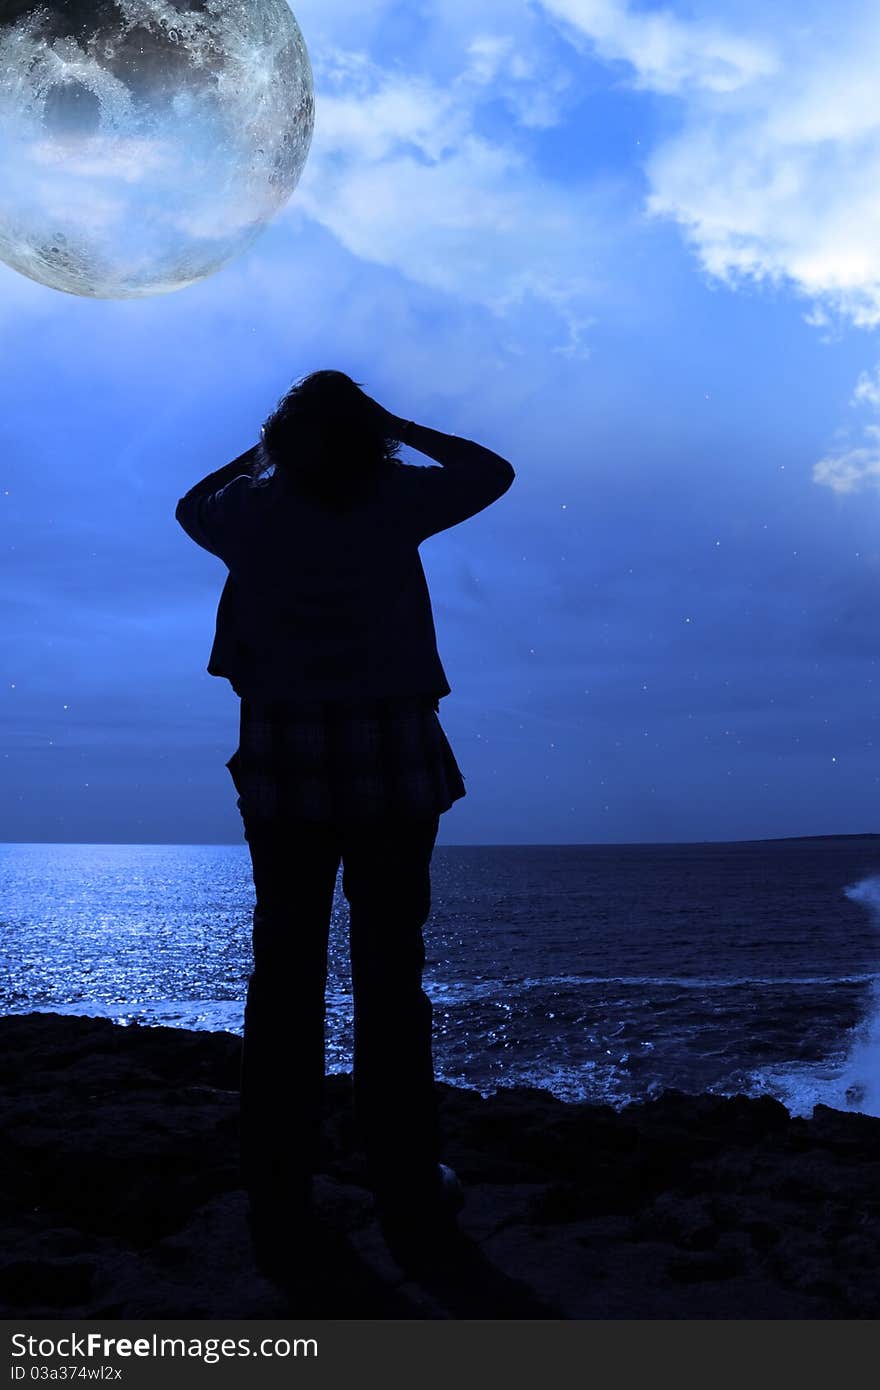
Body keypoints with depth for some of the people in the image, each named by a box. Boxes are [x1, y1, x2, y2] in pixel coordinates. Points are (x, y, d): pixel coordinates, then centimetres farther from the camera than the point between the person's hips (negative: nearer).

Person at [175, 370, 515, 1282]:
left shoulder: (252, 510, 3)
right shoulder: (396, 501, -3)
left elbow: (192, 505, 26)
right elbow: (492, 472, 14)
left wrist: (265, 449, 24)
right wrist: (392, 426, 15)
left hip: (282, 763, 2)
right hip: (391, 762, -2)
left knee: (284, 974, 8)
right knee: (390, 974, 6)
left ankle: (277, 1206, 16)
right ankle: (406, 1193, 17)